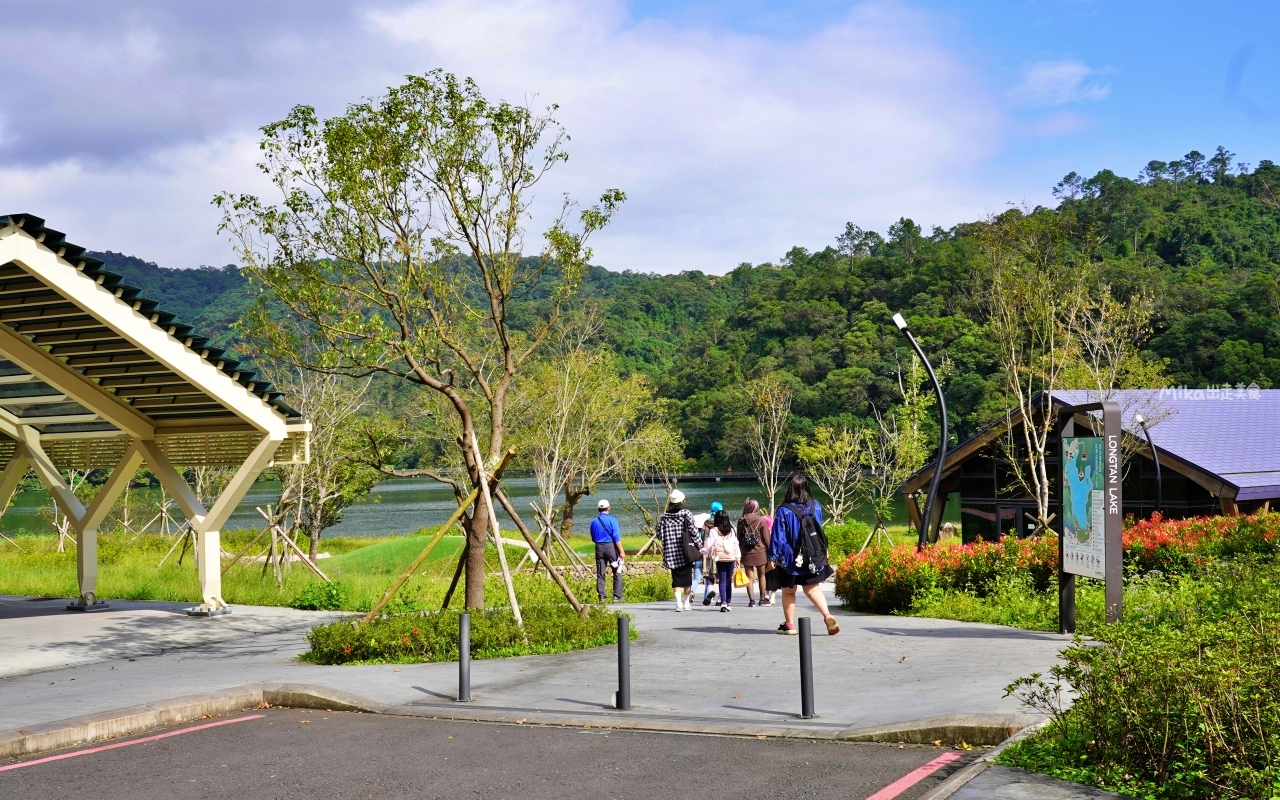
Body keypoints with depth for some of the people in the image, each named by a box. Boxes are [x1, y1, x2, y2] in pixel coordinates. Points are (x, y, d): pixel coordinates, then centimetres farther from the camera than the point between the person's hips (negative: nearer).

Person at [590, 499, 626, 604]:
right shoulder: (612, 520, -7)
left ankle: (601, 597, 5)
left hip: (599, 548, 4)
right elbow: (616, 537, -11)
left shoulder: (594, 522, 7)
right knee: (617, 572, 3)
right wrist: (621, 551, -10)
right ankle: (617, 597, -1)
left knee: (600, 574, 7)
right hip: (611, 546, -4)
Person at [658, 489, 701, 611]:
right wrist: (700, 548, 0)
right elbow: (694, 532, -7)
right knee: (687, 578, 10)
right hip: (686, 552, -2)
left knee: (676, 578, 6)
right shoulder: (686, 514, -6)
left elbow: (659, 534, 3)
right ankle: (686, 603, 14)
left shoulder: (664, 516, 2)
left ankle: (679, 603, -5)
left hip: (671, 552, 2)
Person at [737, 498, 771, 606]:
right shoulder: (761, 520, -9)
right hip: (760, 552, -1)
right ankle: (763, 599, 16)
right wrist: (770, 551, 4)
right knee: (761, 575, 13)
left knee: (750, 577, 5)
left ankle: (751, 600, 1)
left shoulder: (741, 521, -1)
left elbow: (739, 538, 6)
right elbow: (766, 538, -5)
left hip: (746, 553, 1)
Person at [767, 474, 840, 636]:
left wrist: (773, 557, -3)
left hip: (790, 559, -3)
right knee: (812, 589, 10)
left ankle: (789, 624, 15)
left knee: (788, 591, 12)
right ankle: (827, 616, -11)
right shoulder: (816, 507, -1)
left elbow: (777, 537, -11)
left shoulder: (784, 511, -15)